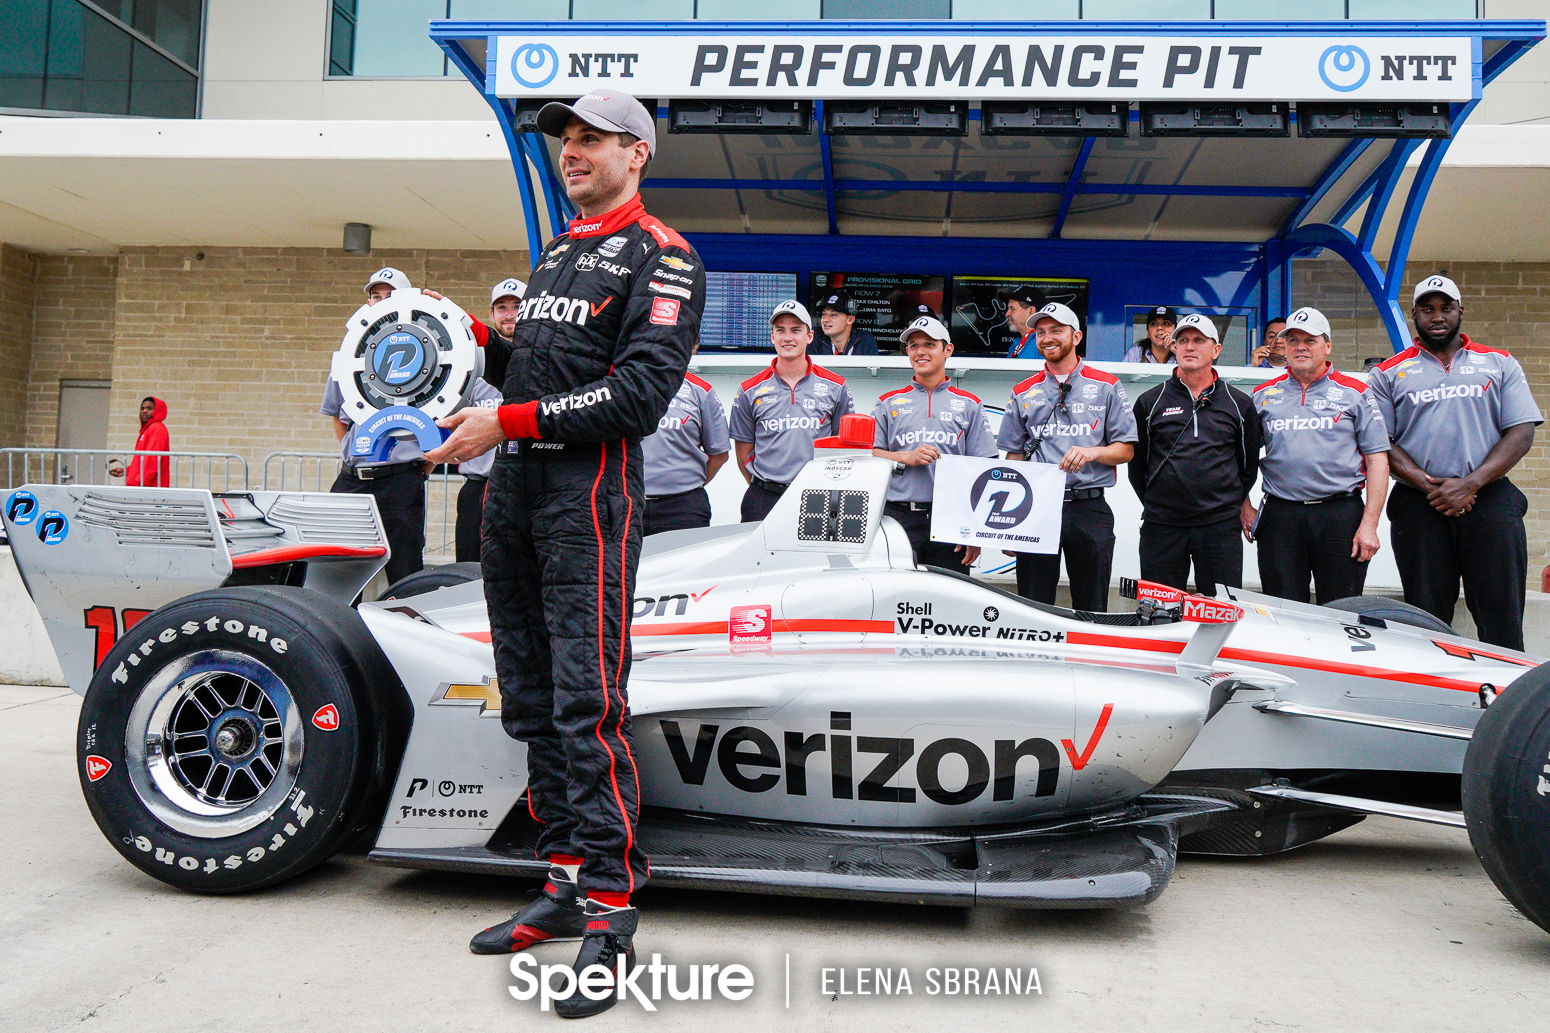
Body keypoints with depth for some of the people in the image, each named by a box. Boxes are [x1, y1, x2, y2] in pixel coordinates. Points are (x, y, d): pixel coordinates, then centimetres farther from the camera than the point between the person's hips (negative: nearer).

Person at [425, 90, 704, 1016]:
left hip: (590, 491, -8)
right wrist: (474, 421, 9)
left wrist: (509, 421, -16)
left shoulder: (662, 256, -3)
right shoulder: (555, 253, 23)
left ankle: (610, 919, -5)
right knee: (531, 699, 10)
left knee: (588, 702, -12)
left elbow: (642, 392, -15)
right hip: (514, 488, 9)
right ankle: (568, 885, 20)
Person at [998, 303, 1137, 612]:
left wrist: (1093, 452, -15)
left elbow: (1126, 449, 6)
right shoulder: (1023, 393, 14)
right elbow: (1013, 457, 13)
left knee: (1092, 610, 2)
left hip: (1090, 509, -1)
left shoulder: (1107, 387, 8)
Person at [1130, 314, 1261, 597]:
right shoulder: (1150, 402, 7)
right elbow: (1136, 460, 11)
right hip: (1162, 527, 0)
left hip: (1220, 529, 0)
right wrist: (1154, 504, 5)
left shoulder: (1239, 404, 9)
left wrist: (1229, 504, 8)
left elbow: (1249, 465, 15)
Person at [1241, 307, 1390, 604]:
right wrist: (1244, 507, 3)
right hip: (1279, 517, 1)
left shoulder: (1355, 394, 6)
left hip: (1341, 514, -1)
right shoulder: (1264, 395, 12)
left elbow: (1377, 459, 3)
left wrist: (1369, 524, -5)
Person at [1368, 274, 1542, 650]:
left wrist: (1470, 484, -10)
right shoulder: (1390, 373, 11)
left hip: (1491, 501, 1)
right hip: (1418, 507, 0)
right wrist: (1427, 485, -12)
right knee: (1426, 618, 2)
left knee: (1501, 614, -2)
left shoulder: (1499, 364, 13)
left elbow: (1522, 434, 4)